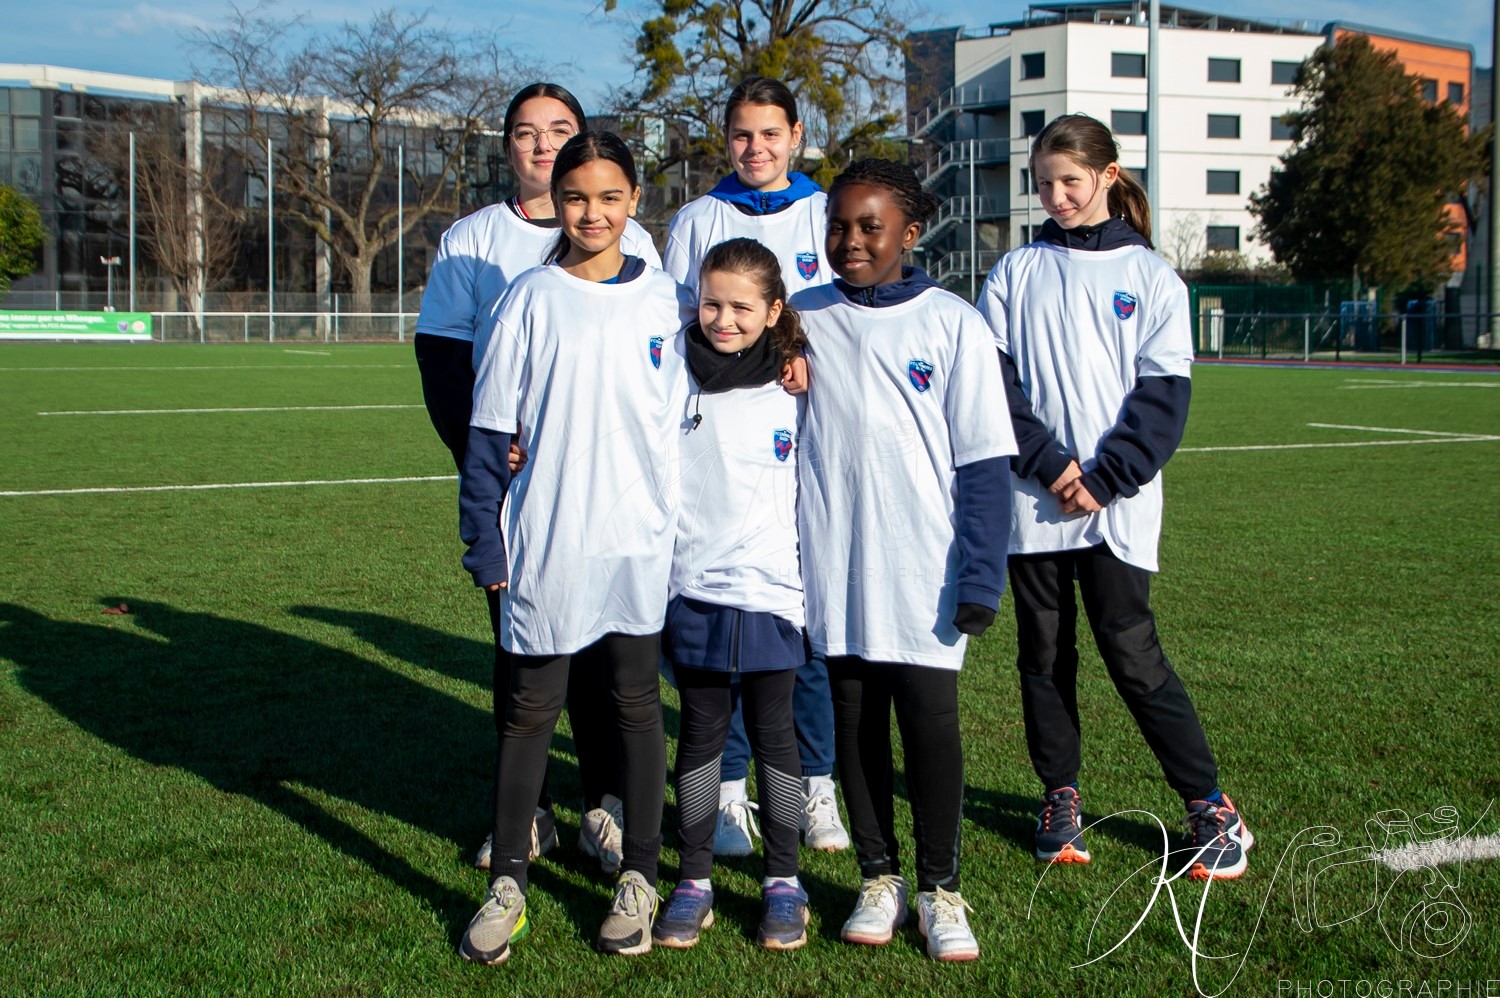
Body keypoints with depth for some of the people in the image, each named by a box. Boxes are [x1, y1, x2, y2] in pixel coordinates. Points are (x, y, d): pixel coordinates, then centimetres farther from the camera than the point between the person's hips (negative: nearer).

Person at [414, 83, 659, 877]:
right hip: (508, 482, 1)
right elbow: (441, 361, 3)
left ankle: (603, 805, 12)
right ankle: (527, 812, 14)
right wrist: (480, 449, -13)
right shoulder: (471, 240, 9)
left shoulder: (629, 243, 9)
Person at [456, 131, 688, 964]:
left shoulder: (665, 300, 5)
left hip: (641, 545, 1)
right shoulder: (530, 299, 0)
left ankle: (638, 879, 20)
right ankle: (507, 885, 15)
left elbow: (689, 418, 11)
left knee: (635, 703, 8)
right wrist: (485, 542, -2)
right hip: (545, 546, -1)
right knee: (530, 708, 5)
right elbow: (491, 430, 1)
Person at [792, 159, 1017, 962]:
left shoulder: (953, 325, -2)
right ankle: (878, 876, 24)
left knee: (932, 725, 0)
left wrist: (981, 579, -7)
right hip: (831, 572, 2)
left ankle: (940, 888, 15)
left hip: (923, 576, -2)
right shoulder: (801, 319, 6)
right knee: (854, 724, 9)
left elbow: (984, 464, -3)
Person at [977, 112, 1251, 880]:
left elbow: (1163, 396, -1)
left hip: (1118, 506, -2)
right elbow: (994, 381, 1)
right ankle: (1060, 797, 21)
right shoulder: (1016, 273, 9)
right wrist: (1051, 465, -11)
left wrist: (1103, 481, -11)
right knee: (1044, 653, 7)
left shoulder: (1149, 276, 5)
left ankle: (1210, 807, 6)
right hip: (1032, 500, 2)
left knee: (1132, 654, -5)